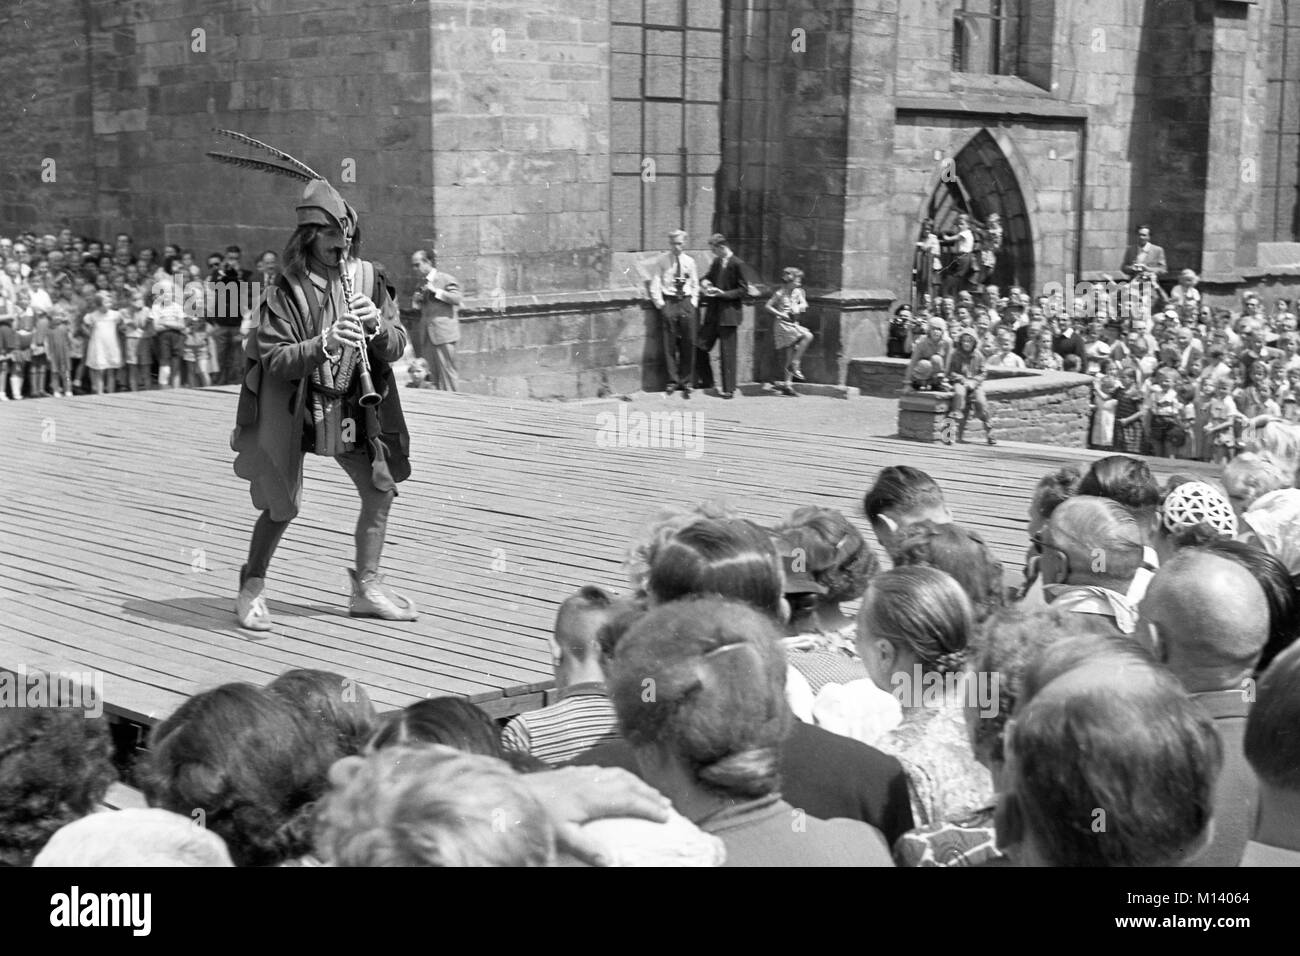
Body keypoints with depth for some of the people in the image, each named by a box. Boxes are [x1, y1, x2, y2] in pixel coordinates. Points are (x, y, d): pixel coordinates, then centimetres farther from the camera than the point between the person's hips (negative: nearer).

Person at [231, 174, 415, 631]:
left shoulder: (368, 279, -1)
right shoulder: (286, 290, -14)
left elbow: (396, 347, -1)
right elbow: (273, 359, -20)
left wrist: (377, 326, -23)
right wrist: (324, 344, -34)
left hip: (352, 407, 5)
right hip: (292, 408, -5)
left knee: (380, 491, 5)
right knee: (282, 507, -4)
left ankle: (367, 586, 20)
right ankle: (252, 588, 17)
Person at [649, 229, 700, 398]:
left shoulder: (689, 262, 10)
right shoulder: (662, 261, 2)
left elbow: (695, 285, 16)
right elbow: (654, 285, 0)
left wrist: (693, 303, 5)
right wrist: (660, 304, -7)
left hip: (687, 303, 2)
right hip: (668, 303, -2)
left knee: (689, 343, 2)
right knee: (670, 344, -2)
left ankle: (687, 382, 10)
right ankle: (673, 380, 7)